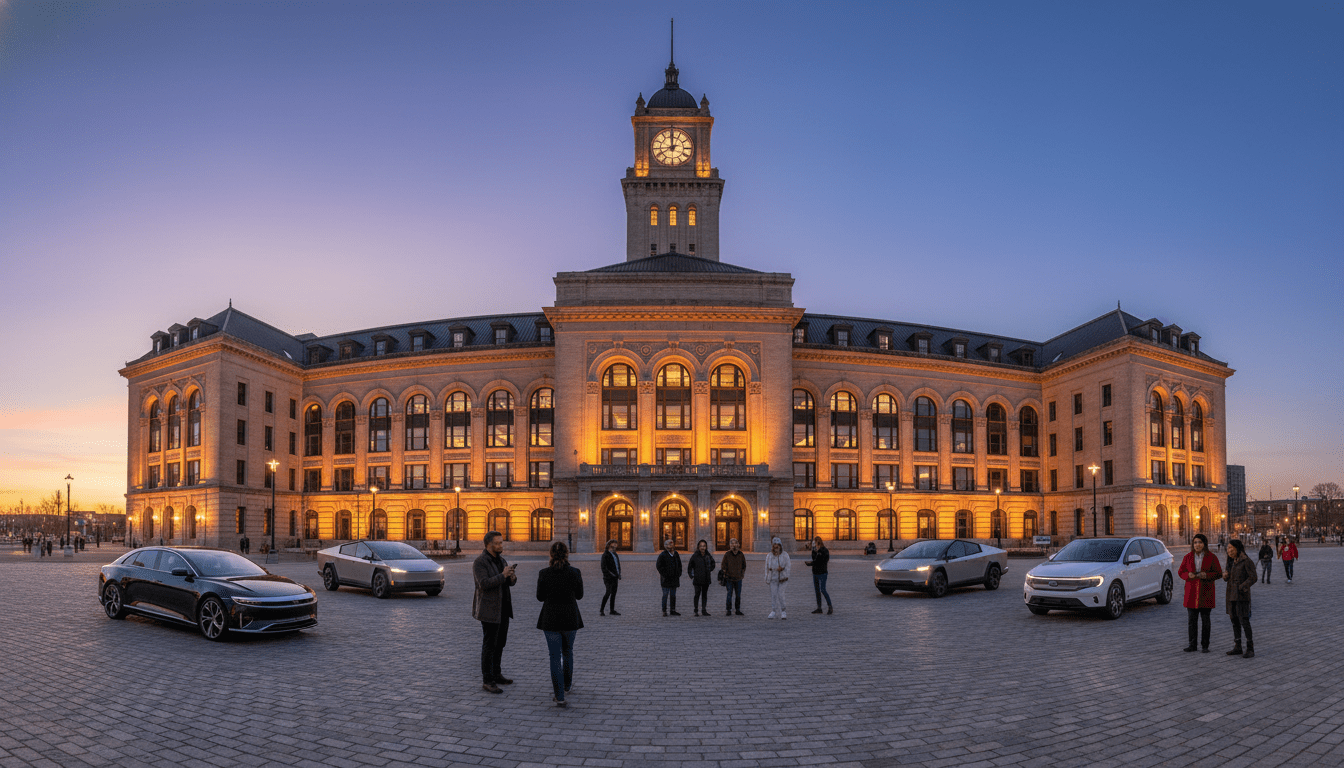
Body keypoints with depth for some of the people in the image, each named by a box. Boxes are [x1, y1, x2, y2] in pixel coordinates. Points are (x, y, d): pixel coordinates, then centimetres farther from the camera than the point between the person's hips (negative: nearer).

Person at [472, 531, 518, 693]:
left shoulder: (499, 559, 9)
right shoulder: (480, 562, -16)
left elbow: (510, 582, 9)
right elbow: (484, 584, -28)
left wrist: (512, 577, -13)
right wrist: (503, 575, -28)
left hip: (503, 607, 8)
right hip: (489, 608, -8)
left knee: (500, 642, 15)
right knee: (489, 644, -5)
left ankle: (495, 674, 27)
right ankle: (487, 681, 0)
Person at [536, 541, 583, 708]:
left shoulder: (544, 573, -11)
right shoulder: (575, 572, -11)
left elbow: (540, 597, 0)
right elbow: (579, 595, 2)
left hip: (551, 619, -1)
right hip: (570, 618, 1)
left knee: (555, 656, 6)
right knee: (567, 650, 25)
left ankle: (559, 696, 0)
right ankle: (566, 684, 42)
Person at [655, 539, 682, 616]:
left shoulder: (675, 554, 11)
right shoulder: (663, 555, -8)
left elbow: (679, 564, 22)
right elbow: (658, 565, -10)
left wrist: (679, 573, 11)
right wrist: (664, 574, -15)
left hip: (674, 578, 6)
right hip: (666, 578, -6)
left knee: (673, 595, 10)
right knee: (665, 595, -4)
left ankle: (673, 610, 16)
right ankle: (664, 611, 1)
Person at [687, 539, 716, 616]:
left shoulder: (708, 555, 4)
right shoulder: (695, 556, -5)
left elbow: (712, 564, 25)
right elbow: (689, 567, 4)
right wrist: (692, 576, 0)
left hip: (706, 579, 3)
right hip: (697, 579, -3)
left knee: (705, 594, 7)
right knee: (697, 594, -5)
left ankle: (704, 610, 13)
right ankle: (696, 611, 4)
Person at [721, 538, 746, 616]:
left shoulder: (741, 554, 3)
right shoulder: (727, 554, -4)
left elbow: (744, 565, 16)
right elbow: (723, 565, 2)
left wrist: (742, 574, 10)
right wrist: (725, 574, -2)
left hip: (738, 578, 3)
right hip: (729, 578, -3)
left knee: (738, 595, 7)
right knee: (729, 594, -5)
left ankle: (737, 610, 18)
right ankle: (728, 610, 1)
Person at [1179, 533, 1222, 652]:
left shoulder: (1211, 557, -1)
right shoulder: (1188, 557, 5)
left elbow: (1219, 573, -1)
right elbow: (1181, 572, 8)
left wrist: (1207, 575, -18)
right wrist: (1188, 575, -14)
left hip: (1206, 592, -2)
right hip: (1191, 592, 2)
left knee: (1206, 619, 3)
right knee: (1192, 620, 3)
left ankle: (1205, 645, 12)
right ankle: (1192, 644, 10)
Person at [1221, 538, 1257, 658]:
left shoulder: (1246, 561, -11)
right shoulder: (1231, 561, 12)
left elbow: (1253, 577, -14)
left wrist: (1241, 588, -20)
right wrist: (1225, 575, -3)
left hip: (1242, 595, -8)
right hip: (1231, 594, 8)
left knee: (1244, 621, -7)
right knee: (1234, 621, 9)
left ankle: (1250, 649, 0)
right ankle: (1238, 647, 15)